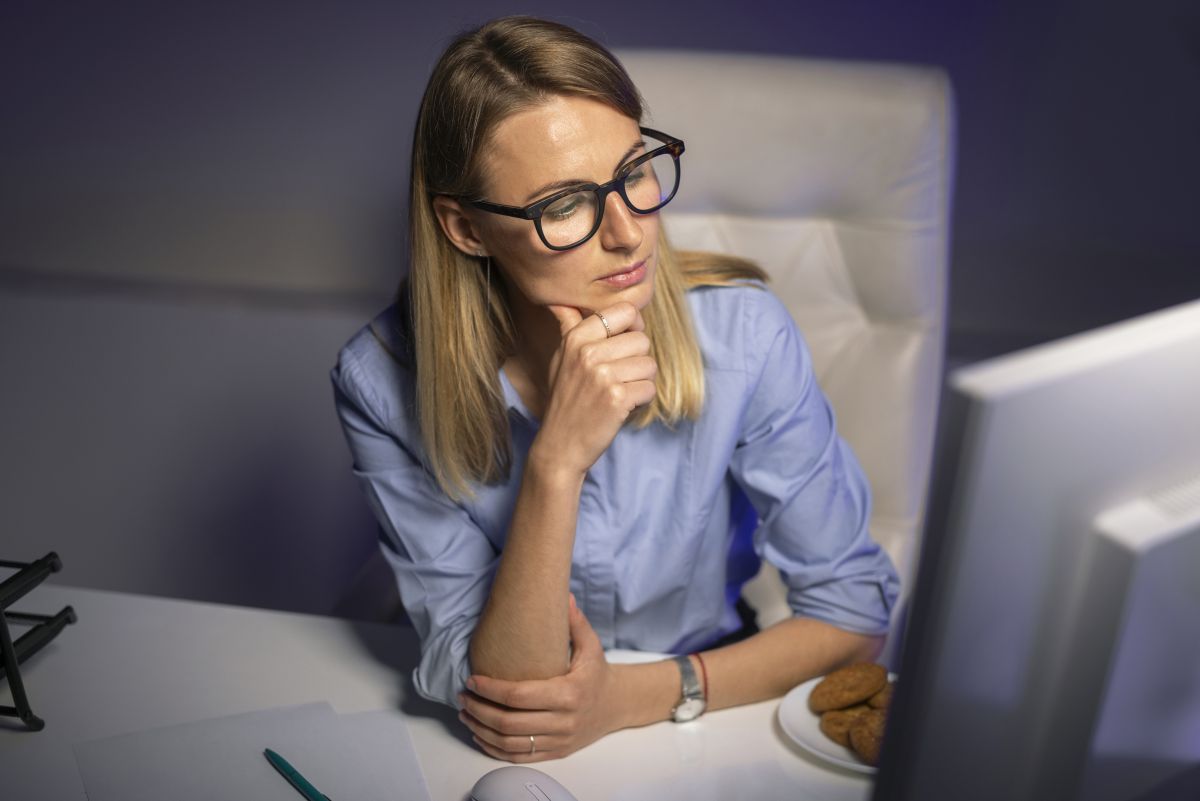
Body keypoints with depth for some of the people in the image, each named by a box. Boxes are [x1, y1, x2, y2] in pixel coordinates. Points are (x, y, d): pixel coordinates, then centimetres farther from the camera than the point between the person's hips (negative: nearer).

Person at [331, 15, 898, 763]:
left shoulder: (742, 335, -17)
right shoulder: (384, 385, -18)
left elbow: (855, 605, -7)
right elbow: (501, 690, -19)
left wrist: (638, 695, -18)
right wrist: (557, 463, -33)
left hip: (708, 725, 1)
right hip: (519, 757, 0)